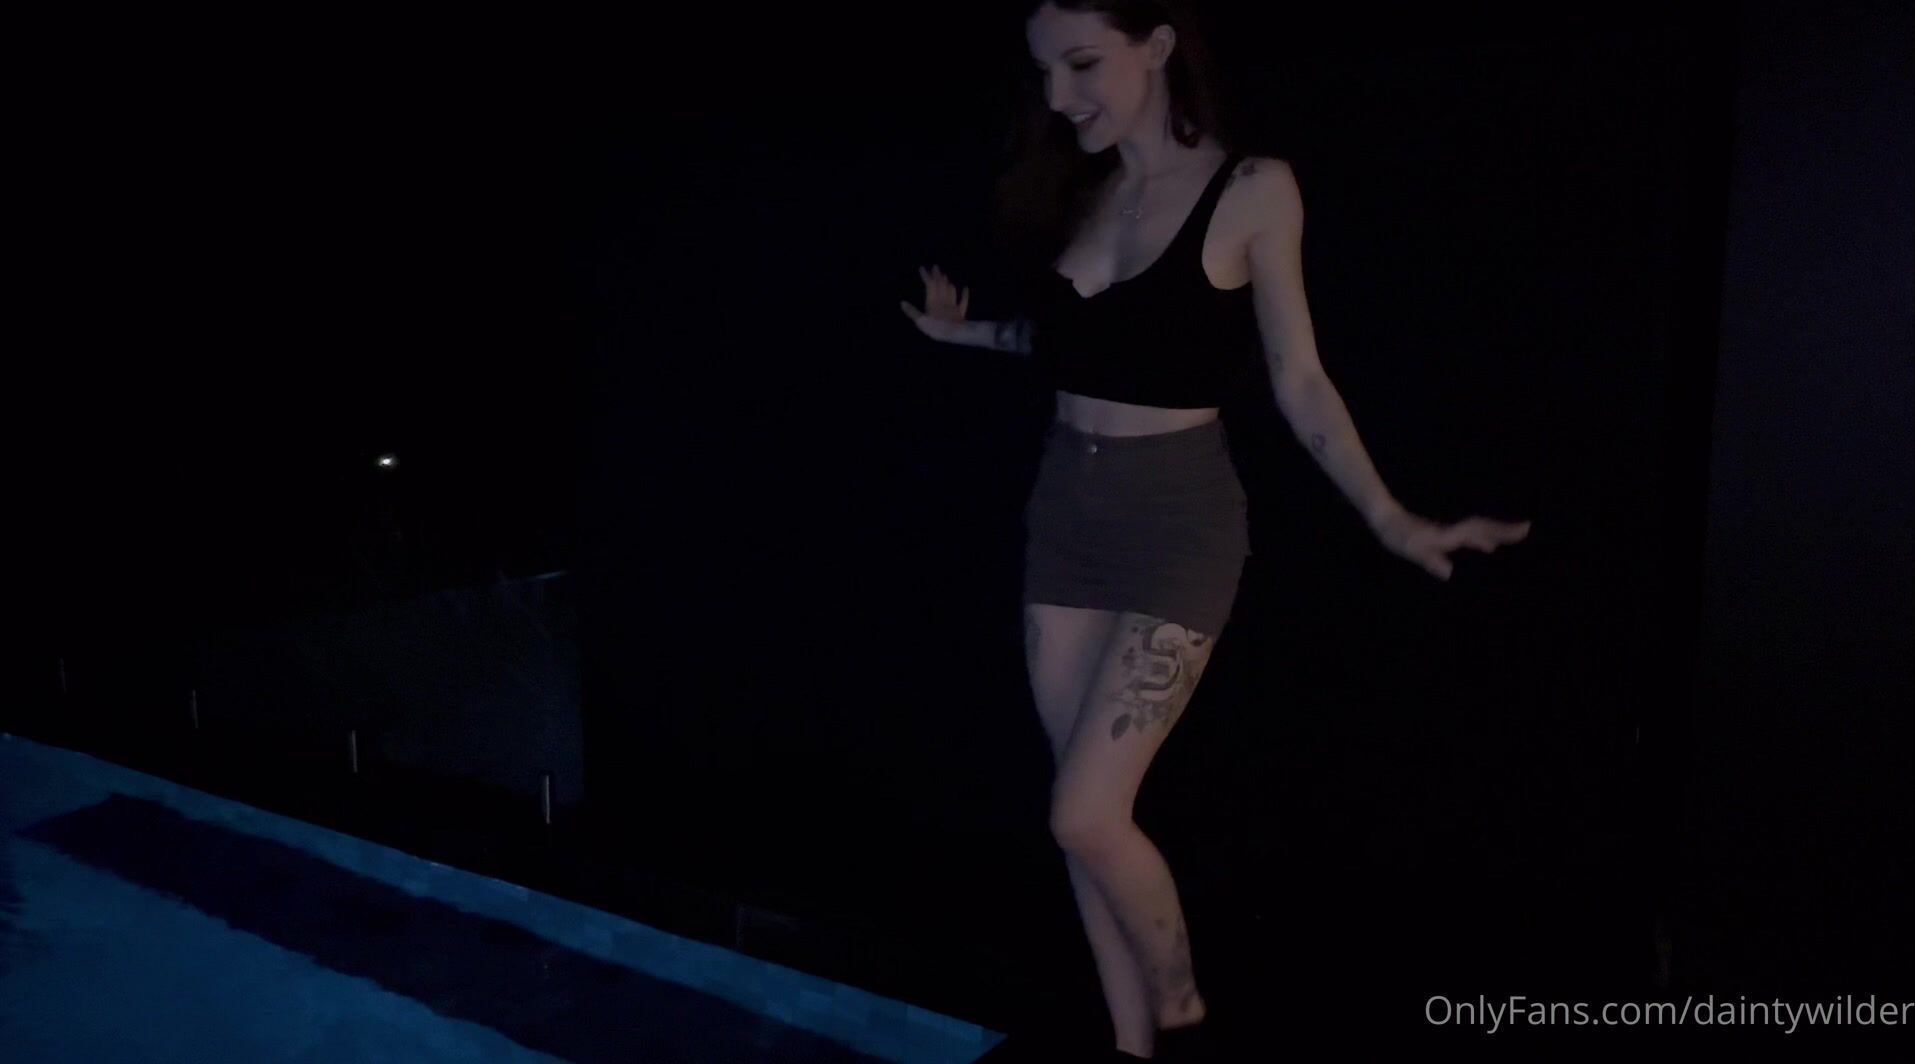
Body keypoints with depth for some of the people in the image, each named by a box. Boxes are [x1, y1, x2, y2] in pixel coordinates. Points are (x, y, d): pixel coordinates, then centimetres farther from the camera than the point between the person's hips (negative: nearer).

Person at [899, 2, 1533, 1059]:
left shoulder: (1252, 189, -9)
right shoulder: (1086, 188, 7)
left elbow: (1298, 383, -7)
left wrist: (1390, 519, -15)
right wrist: (970, 330, 16)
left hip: (1176, 519, -6)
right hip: (1064, 511, 6)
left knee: (1084, 815, -8)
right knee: (1090, 815, 10)